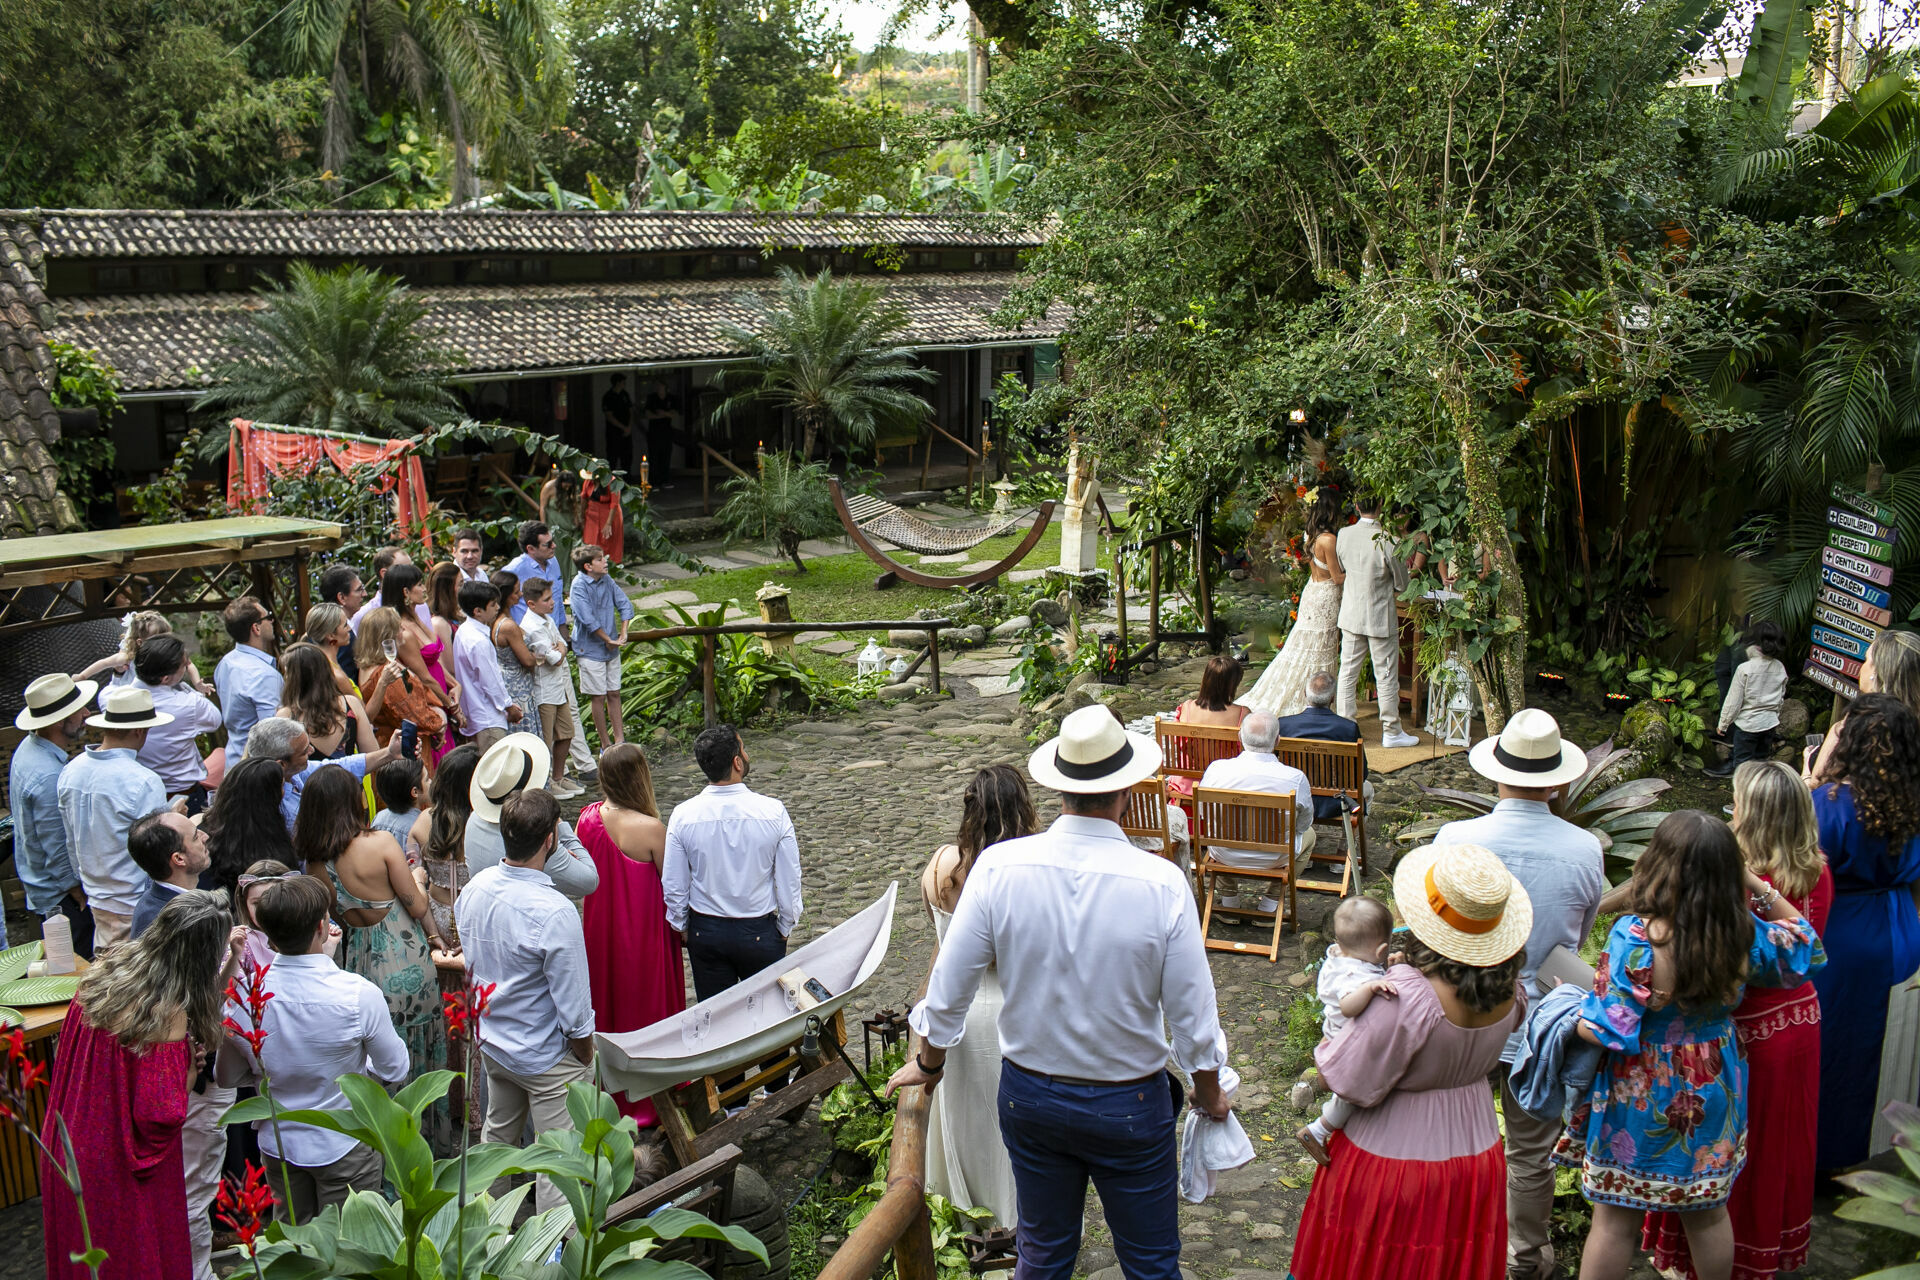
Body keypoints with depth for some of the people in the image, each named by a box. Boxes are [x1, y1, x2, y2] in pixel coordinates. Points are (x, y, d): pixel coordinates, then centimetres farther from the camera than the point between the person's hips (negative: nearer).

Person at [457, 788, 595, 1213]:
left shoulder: (476, 888, -10)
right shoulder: (555, 913, -31)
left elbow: (467, 963, 5)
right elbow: (573, 1004, -24)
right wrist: (586, 1055, -7)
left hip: (491, 1043, 8)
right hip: (547, 1057, -8)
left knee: (497, 1134, 27)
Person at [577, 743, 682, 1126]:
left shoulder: (587, 818, -9)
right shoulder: (650, 829, -25)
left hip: (600, 930, 5)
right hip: (644, 933, -5)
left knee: (607, 1007, 21)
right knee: (647, 1009, 12)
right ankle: (651, 1103, 25)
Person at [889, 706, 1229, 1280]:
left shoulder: (997, 867, -17)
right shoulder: (1162, 884, -22)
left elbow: (947, 990, -7)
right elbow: (1193, 1017, -13)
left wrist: (929, 1063, 12)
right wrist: (1209, 1094, 7)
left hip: (1028, 1097, 2)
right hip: (1130, 1104, -2)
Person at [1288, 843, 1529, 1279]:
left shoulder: (1408, 995, -33)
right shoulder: (1509, 988, -12)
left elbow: (1358, 1084, -25)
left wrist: (1324, 1052, -3)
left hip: (1393, 1159, -6)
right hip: (1475, 1157, 6)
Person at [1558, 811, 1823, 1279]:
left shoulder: (1634, 937, -27)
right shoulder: (1746, 934, -13)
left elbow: (1606, 1030, -25)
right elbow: (1804, 945, 9)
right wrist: (1759, 888, 2)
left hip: (1640, 1102, -4)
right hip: (1713, 1097, 4)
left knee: (1615, 1221, 11)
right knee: (1708, 1214, 23)